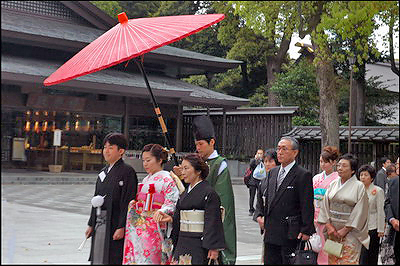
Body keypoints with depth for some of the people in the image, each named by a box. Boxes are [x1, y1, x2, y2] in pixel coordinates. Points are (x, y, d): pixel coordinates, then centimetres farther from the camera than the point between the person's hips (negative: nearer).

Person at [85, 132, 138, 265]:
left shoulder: (127, 171, -9)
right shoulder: (103, 172, 15)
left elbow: (128, 202, -14)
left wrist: (122, 227, -19)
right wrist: (91, 224, 16)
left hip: (114, 225, -8)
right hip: (99, 224, 8)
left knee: (113, 259, -5)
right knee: (98, 258, 9)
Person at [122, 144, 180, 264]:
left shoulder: (167, 179, -6)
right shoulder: (146, 179, 20)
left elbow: (172, 202, -15)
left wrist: (162, 211, -31)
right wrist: (132, 203, 10)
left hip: (154, 228, -8)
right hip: (139, 227, 8)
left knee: (149, 260, -9)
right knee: (136, 259, 5)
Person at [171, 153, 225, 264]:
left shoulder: (209, 193, -8)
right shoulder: (184, 194, 14)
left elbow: (213, 222, -12)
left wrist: (214, 247, -16)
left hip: (199, 246, -6)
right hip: (182, 243, 7)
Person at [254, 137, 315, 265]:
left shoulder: (303, 175, -9)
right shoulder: (272, 173, 14)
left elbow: (307, 206, -11)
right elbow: (264, 198, 21)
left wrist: (306, 231, -14)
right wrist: (260, 215, 6)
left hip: (291, 234, -7)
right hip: (271, 233, 7)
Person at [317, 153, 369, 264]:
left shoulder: (359, 186, -4)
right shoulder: (333, 184, 9)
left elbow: (359, 212, -8)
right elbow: (325, 205, 7)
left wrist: (345, 230, -11)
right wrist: (328, 225, -4)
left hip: (350, 231, -4)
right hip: (332, 230, 4)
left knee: (348, 261, -4)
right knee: (332, 259, 6)